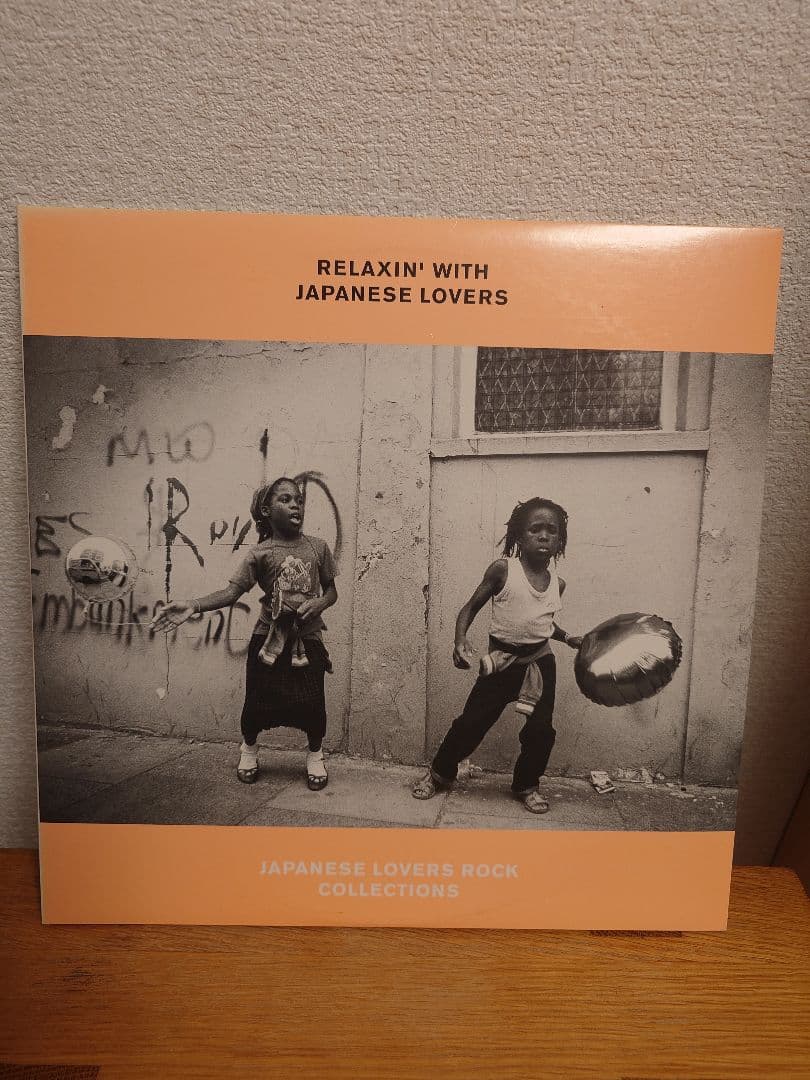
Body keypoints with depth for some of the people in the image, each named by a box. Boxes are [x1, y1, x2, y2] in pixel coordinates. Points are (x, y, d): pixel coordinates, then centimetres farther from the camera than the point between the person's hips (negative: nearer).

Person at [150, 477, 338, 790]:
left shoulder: (317, 547, 1)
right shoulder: (260, 554, -5)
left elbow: (331, 590, 9)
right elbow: (231, 591, -13)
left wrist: (318, 604, -13)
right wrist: (193, 606, -26)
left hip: (307, 639, 1)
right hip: (269, 638, -1)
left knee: (313, 704, -1)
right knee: (257, 702, 5)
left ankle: (315, 756, 27)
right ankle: (249, 749, 36)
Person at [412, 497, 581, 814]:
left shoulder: (557, 584, 3)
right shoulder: (502, 570, -11)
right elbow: (471, 606, -6)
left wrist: (569, 638, 8)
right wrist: (461, 639, -21)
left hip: (540, 662, 4)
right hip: (503, 662, -3)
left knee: (541, 729, 5)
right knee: (472, 722, 1)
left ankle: (526, 785, 29)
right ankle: (440, 774, 23)